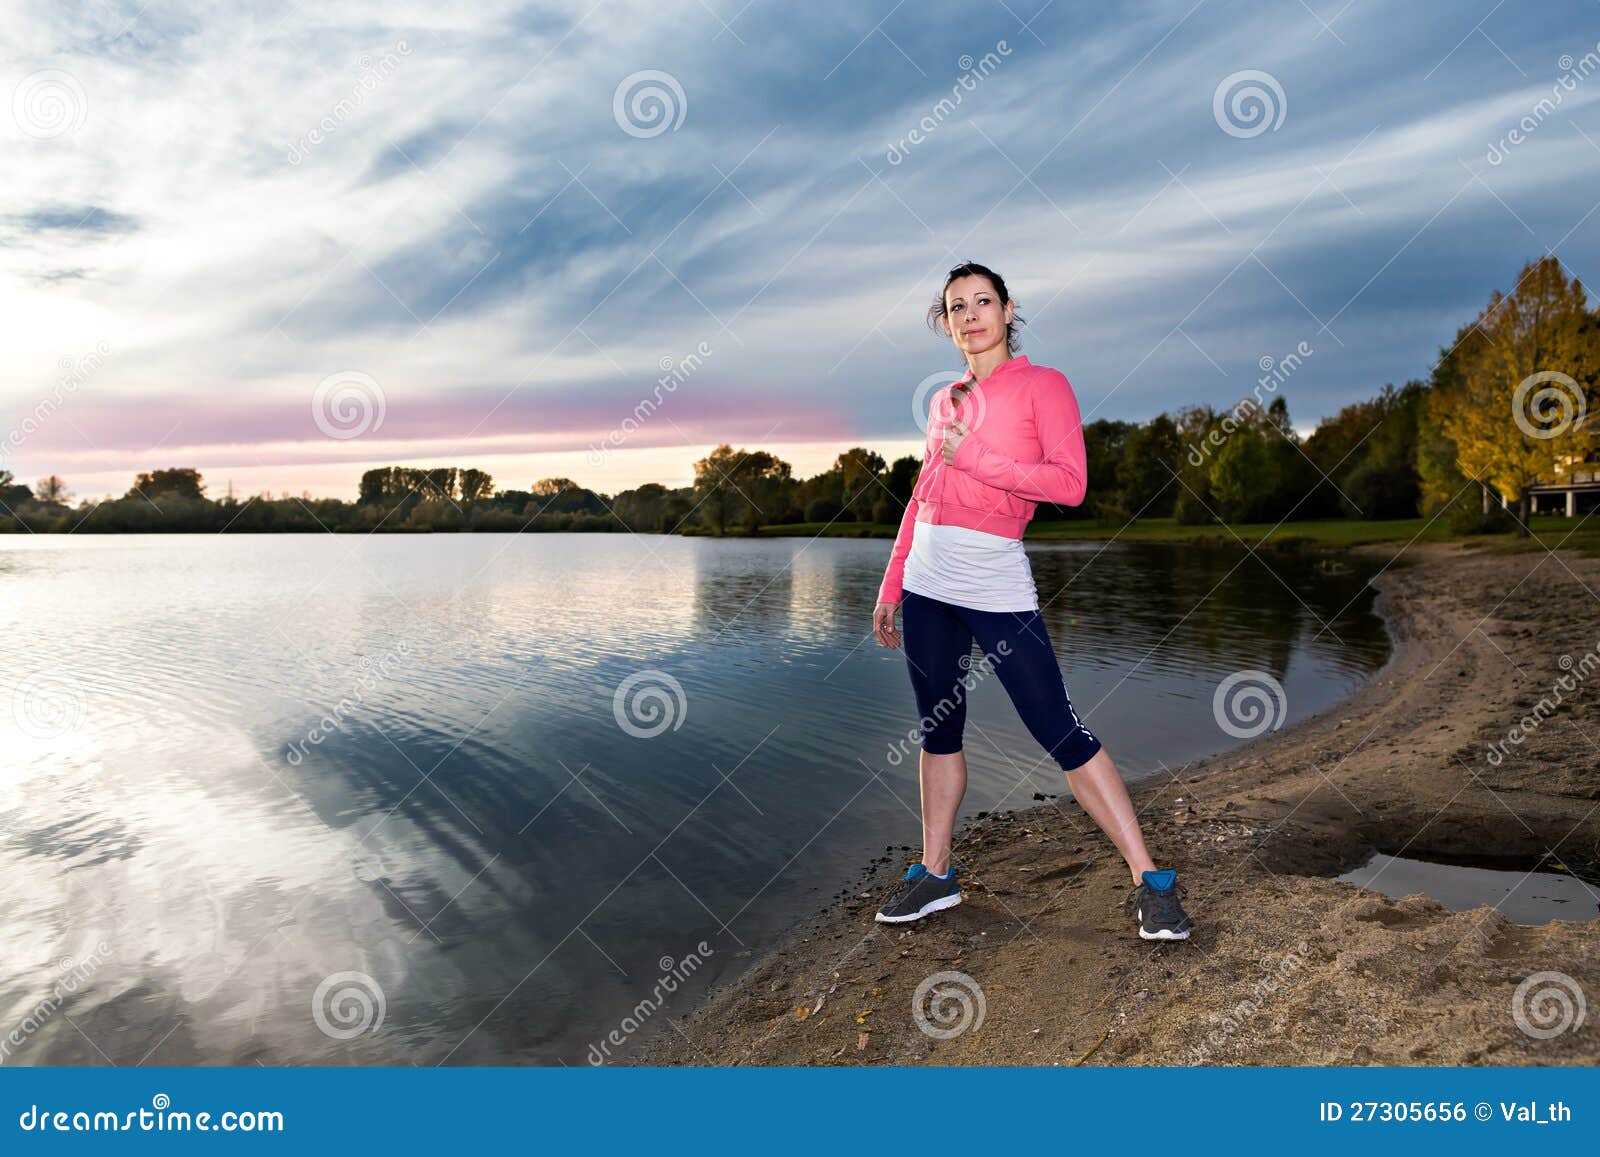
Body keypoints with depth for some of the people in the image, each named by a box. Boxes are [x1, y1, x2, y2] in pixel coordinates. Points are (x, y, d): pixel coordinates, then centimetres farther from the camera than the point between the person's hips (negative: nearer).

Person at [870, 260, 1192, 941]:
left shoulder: (1042, 385, 1)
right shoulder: (944, 400, 16)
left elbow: (1070, 483, -10)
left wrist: (974, 458, -12)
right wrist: (891, 586, 16)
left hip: (996, 585, -5)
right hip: (926, 580, 6)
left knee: (1062, 733, -7)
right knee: (938, 731, 11)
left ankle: (1150, 883, 4)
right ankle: (935, 874, 23)